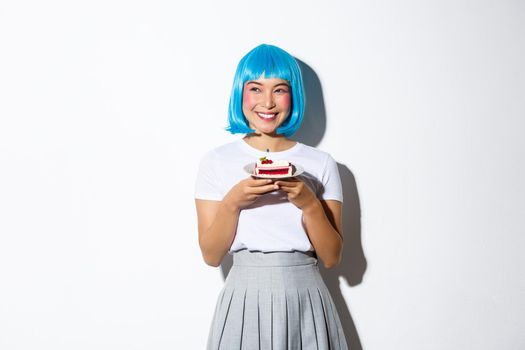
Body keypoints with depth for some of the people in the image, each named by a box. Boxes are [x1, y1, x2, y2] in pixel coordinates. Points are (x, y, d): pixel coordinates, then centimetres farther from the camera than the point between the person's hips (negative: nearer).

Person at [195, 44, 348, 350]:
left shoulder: (321, 163, 0)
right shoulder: (216, 161, -1)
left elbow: (332, 257, -2)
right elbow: (211, 255, -2)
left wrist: (309, 204, -16)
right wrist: (233, 203, -17)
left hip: (306, 302, 1)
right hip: (244, 300, 0)